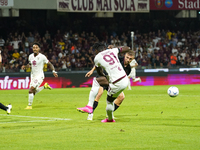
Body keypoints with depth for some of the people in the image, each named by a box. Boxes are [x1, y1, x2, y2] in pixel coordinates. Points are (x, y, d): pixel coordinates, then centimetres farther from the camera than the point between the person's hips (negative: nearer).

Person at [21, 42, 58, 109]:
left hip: (39, 76, -7)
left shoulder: (42, 57, -14)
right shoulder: (30, 56, 2)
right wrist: (25, 66, 1)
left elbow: (50, 64, -4)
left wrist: (53, 71, -17)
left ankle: (29, 105, -7)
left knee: (31, 90, -19)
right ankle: (45, 86, 35)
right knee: (33, 92, 11)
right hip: (33, 76, 7)